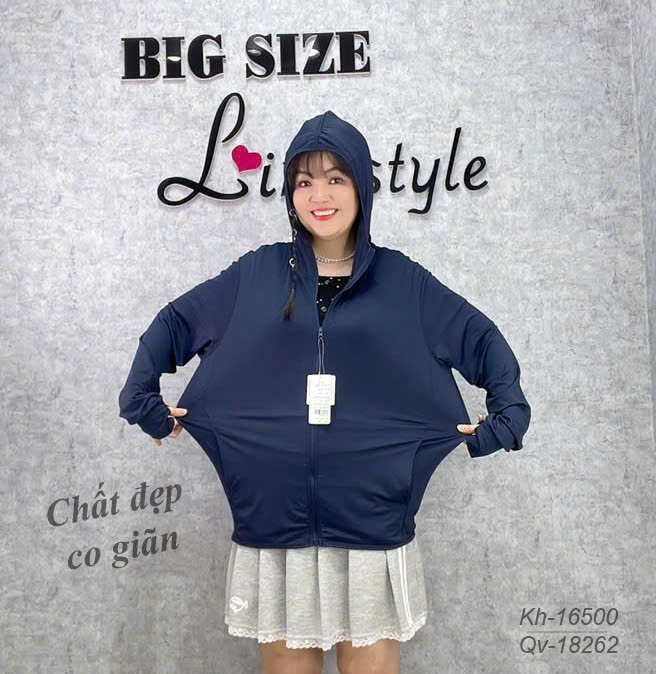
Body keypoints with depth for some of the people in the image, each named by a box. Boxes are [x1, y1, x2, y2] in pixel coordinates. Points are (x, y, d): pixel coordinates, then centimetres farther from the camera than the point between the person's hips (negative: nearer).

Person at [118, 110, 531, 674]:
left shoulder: (401, 279, 3)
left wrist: (507, 414, -1)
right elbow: (173, 324, 13)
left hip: (371, 518, 0)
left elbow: (482, 340, 10)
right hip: (275, 517, 1)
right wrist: (142, 398, 4)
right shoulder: (257, 274, 5)